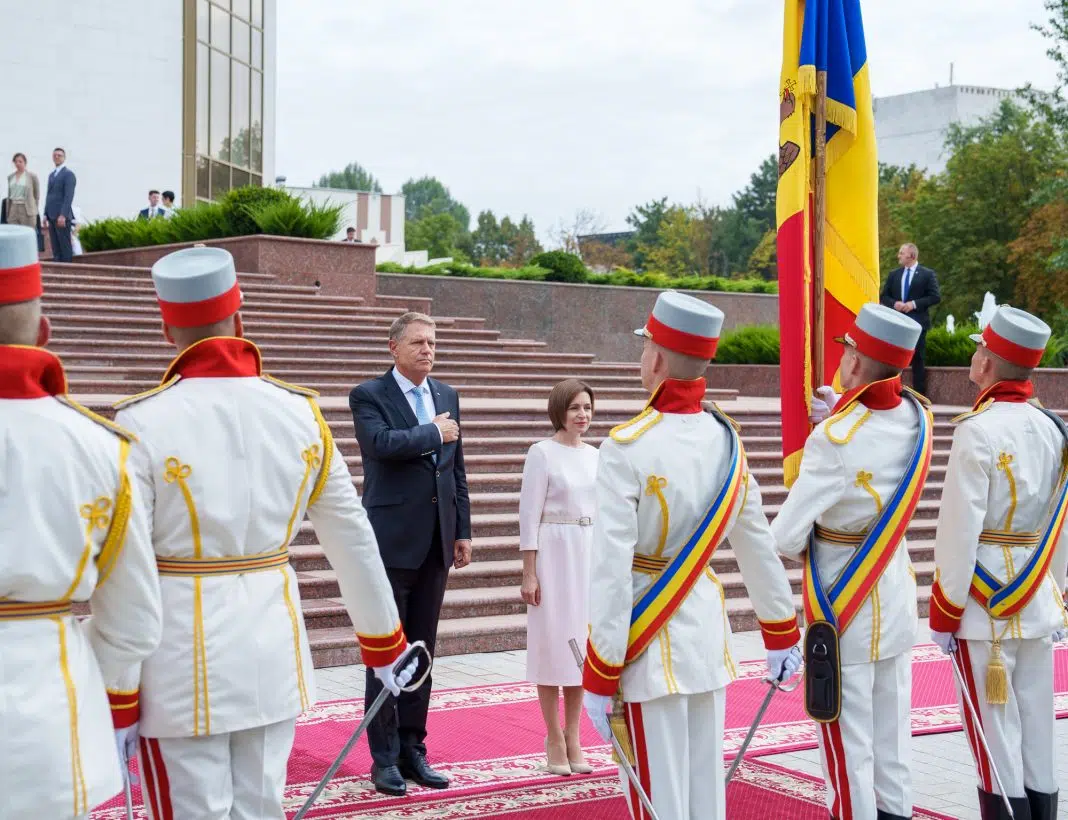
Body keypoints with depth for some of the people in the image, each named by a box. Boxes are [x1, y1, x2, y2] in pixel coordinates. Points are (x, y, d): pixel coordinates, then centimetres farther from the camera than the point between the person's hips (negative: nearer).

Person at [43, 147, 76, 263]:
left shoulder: (69, 174, -8)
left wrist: (63, 215, -24)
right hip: (52, 216, 8)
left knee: (64, 246, -7)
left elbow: (69, 196, -17)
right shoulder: (52, 175, 19)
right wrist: (46, 215, 14)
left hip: (62, 216, -8)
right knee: (55, 247, 7)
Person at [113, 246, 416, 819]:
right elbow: (353, 540, 7)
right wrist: (383, 642, 19)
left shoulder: (142, 424, -12)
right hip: (271, 653, 4)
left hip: (181, 660, -4)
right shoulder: (300, 414, 0)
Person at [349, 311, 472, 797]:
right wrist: (433, 433, -11)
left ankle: (412, 750, 19)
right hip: (392, 539, -5)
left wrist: (463, 531, 11)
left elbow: (457, 469, 15)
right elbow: (382, 442, -25)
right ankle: (385, 757, 10)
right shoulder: (368, 395, -5)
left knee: (422, 650, 10)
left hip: (436, 542, 5)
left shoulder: (447, 396, 12)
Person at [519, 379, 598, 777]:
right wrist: (529, 573, -13)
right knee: (552, 640, 1)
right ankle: (554, 739, 12)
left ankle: (573, 737, 18)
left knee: (582, 641, 9)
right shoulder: (542, 453, -7)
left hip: (590, 554, 6)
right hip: (554, 551, -6)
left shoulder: (594, 456, 10)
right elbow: (530, 515, -9)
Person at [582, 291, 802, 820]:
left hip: (650, 640, -5)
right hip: (707, 631, 5)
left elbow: (611, 568, -19)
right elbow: (758, 547, 8)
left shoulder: (628, 448, -17)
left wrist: (598, 676, -14)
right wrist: (781, 634, 20)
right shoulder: (726, 440, 0)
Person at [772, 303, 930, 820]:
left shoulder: (834, 439, -23)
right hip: (897, 599, 7)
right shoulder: (918, 419, -3)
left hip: (843, 608, -6)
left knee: (848, 743, 3)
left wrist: (805, 549, 1)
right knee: (892, 734, 15)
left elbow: (785, 538, -20)